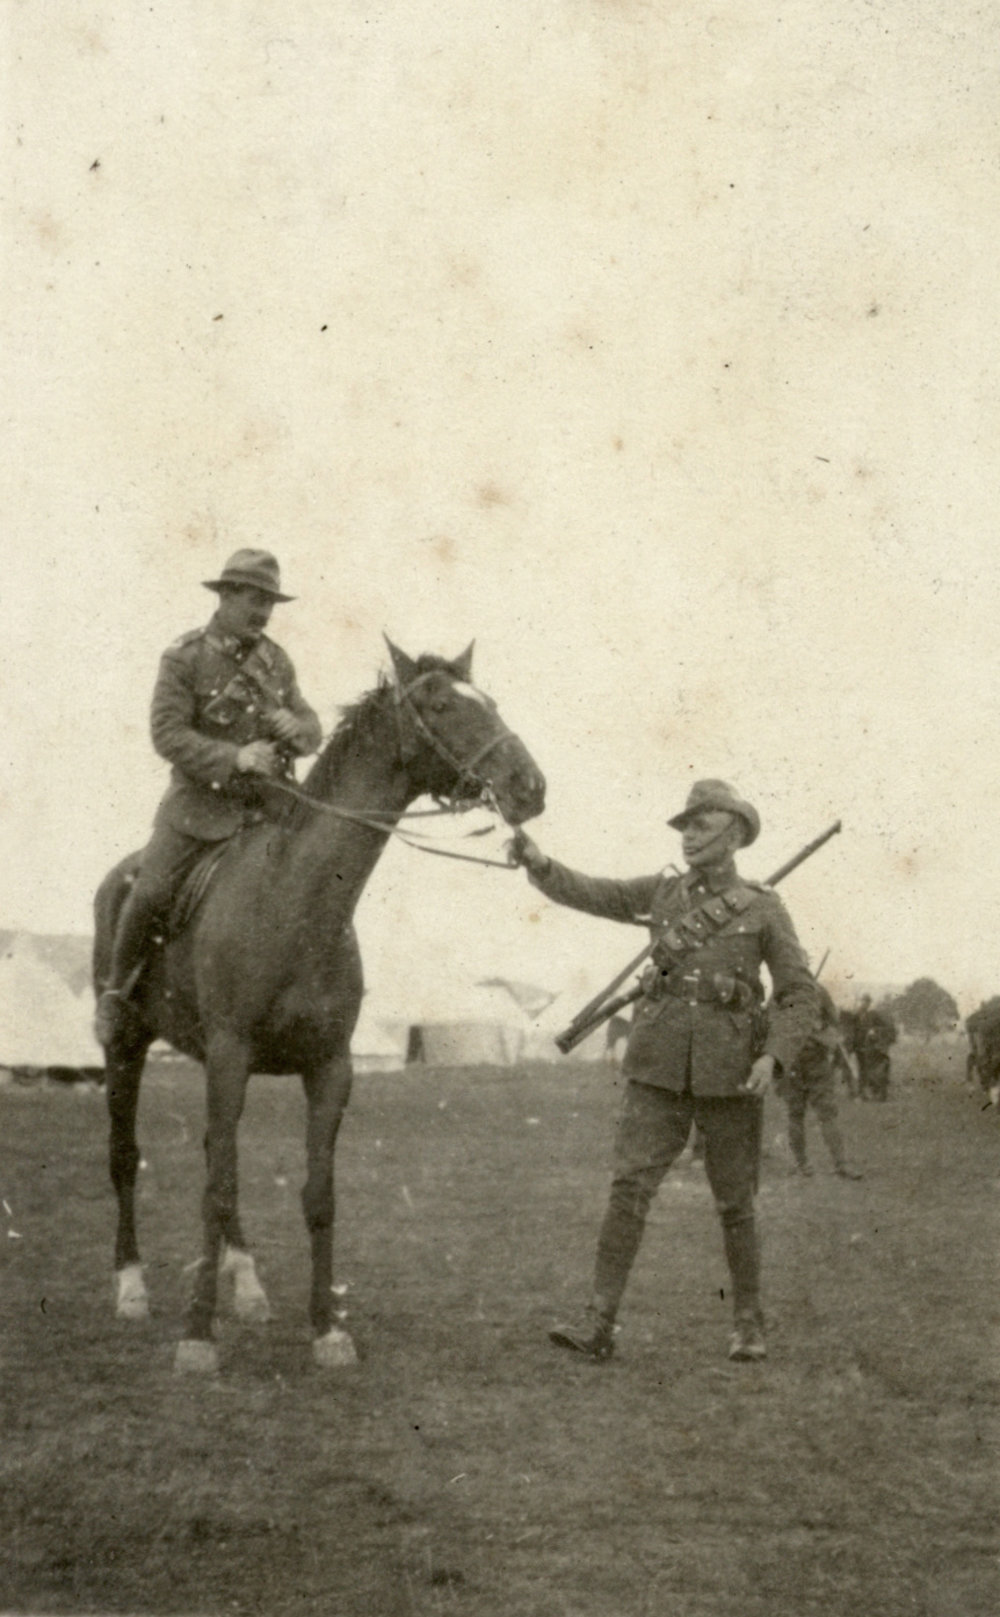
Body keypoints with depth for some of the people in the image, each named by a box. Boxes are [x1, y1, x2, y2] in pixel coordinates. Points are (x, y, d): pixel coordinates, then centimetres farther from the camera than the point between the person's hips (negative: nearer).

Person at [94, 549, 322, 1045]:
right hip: (201, 803, -5)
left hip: (267, 804, 5)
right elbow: (167, 733, -13)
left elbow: (311, 728, 16)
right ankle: (116, 990, 6)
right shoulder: (184, 658, -4)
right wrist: (233, 757, -25)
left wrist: (297, 729, -10)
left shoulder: (275, 660, 12)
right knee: (151, 892, -17)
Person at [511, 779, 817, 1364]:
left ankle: (749, 1323, 22)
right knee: (629, 1188, -9)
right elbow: (589, 894, 7)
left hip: (730, 1073, -2)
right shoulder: (666, 893, 10)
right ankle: (600, 1324, -12)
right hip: (660, 1069, 2)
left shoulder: (765, 910, 1)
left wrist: (774, 1057, -15)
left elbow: (801, 995, -1)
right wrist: (540, 864, -11)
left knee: (736, 1204, 7)